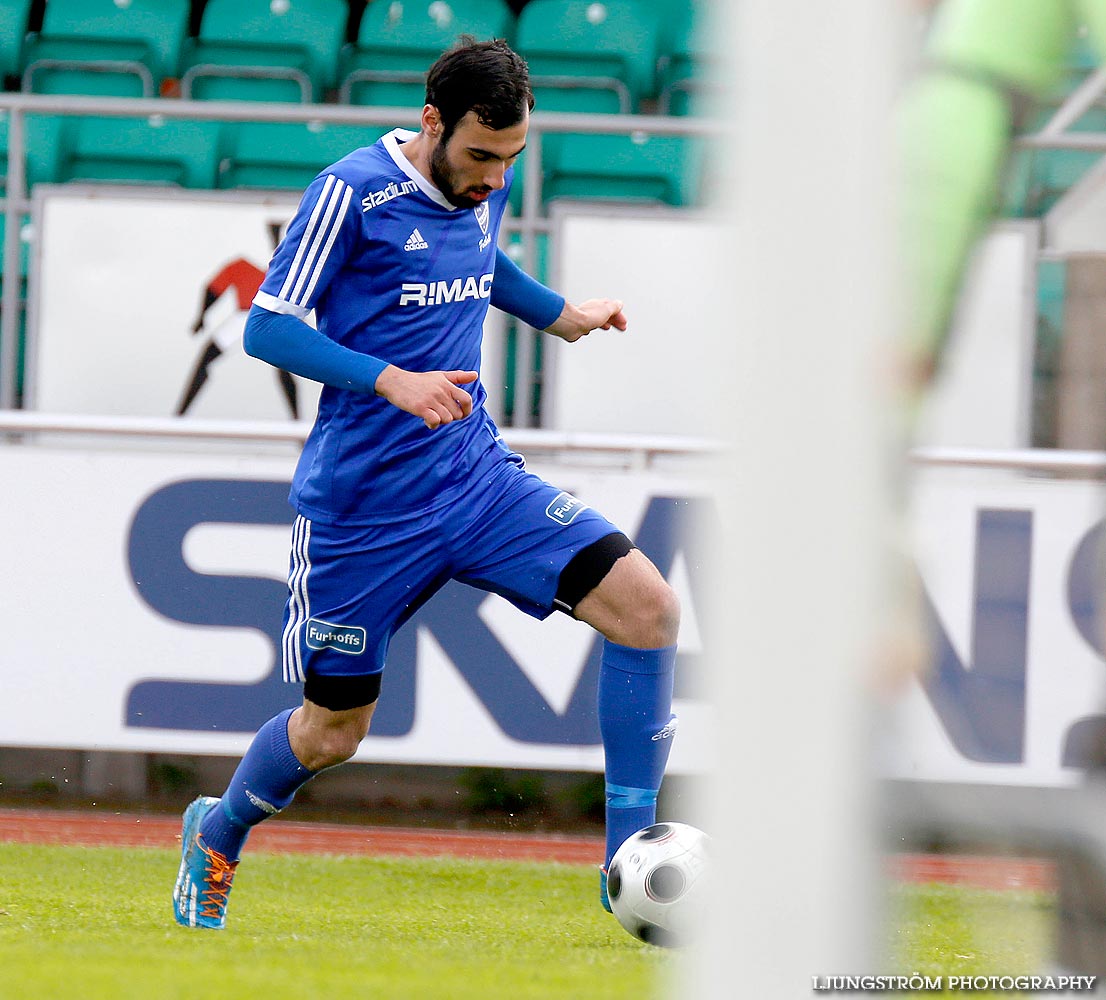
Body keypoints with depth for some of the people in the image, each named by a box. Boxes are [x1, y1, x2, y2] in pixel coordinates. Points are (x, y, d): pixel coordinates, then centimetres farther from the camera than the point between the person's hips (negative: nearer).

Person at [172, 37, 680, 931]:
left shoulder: (486, 186, 5)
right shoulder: (355, 192, -15)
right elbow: (267, 327, -16)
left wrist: (559, 314, 26)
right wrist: (393, 380, -27)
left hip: (478, 479, 5)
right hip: (364, 509, -5)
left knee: (646, 605, -15)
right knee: (333, 732, 7)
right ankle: (219, 834, 40)